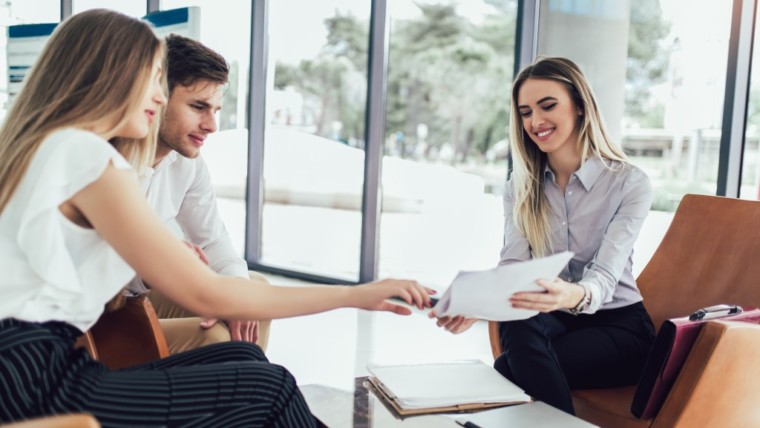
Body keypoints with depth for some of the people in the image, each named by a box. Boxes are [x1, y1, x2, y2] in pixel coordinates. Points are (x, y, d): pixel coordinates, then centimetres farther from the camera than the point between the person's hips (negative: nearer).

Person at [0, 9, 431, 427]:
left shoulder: (51, 149, 17)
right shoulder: (82, 152, -12)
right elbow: (207, 295, -14)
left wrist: (170, 268, 3)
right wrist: (355, 294, -8)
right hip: (37, 383, -9)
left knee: (242, 359, 5)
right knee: (267, 386, -8)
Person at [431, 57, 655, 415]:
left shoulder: (630, 183, -10)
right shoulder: (520, 186, 3)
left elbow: (606, 276, -23)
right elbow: (512, 266, -12)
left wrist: (575, 296, -48)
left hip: (617, 324, -3)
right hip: (552, 319, 3)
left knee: (509, 369, -31)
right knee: (519, 328, -34)